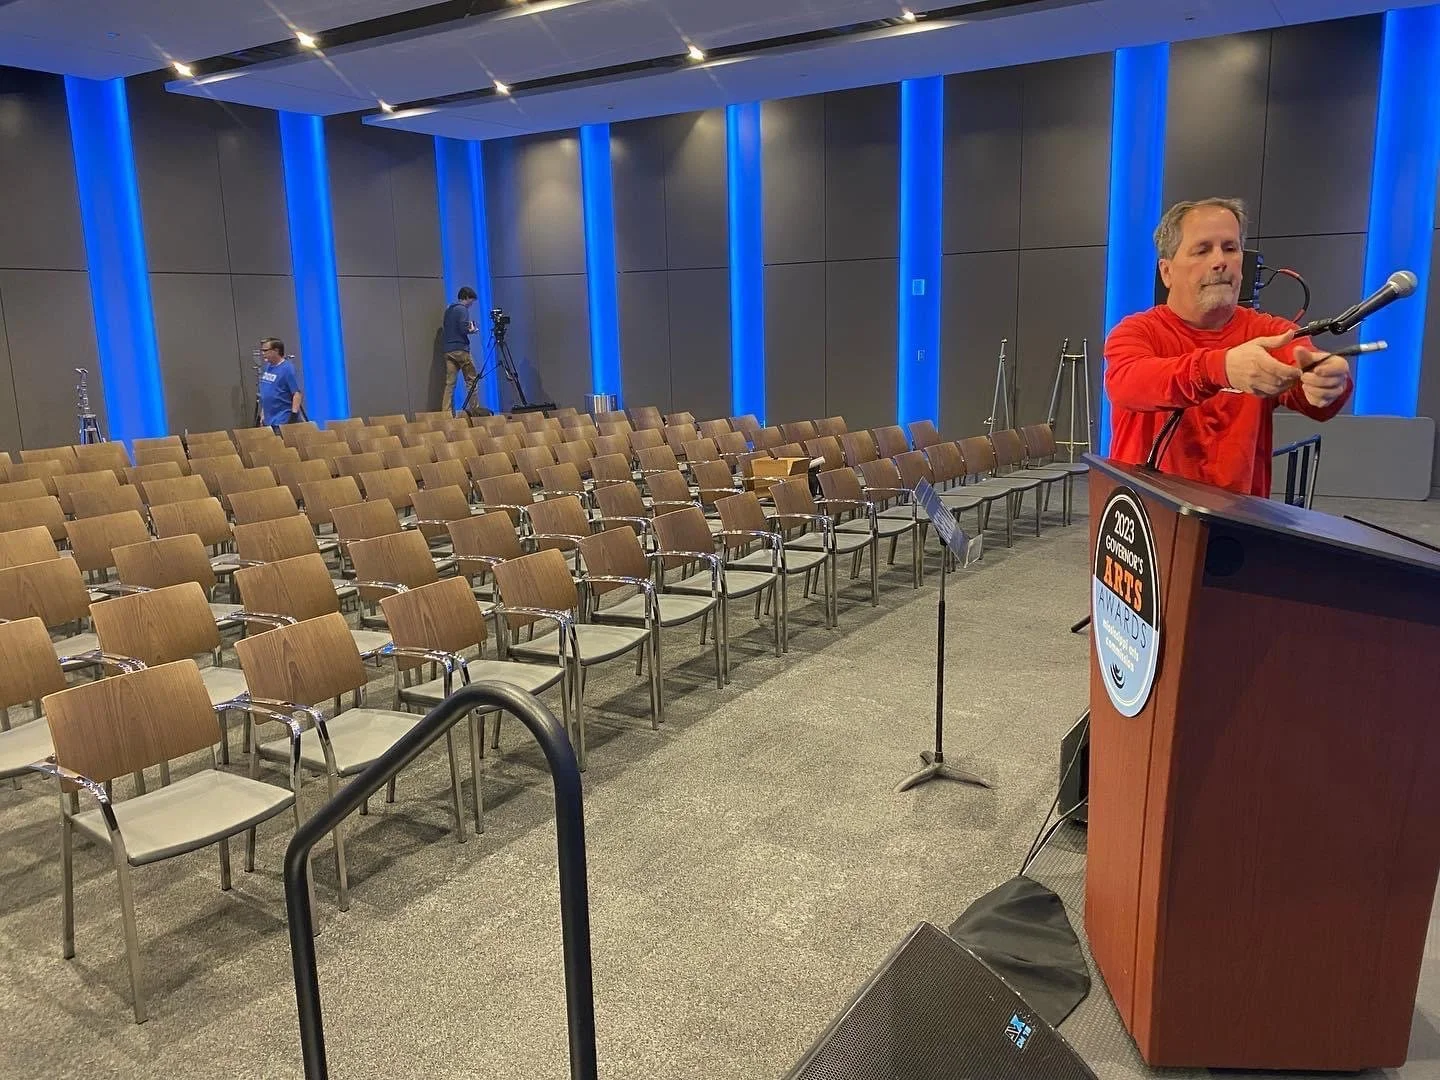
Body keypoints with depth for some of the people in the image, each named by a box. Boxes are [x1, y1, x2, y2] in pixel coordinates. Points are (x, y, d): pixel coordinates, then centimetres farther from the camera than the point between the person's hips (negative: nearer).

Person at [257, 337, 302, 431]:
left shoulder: (287, 369, -12)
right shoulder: (267, 367, 12)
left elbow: (297, 393, -16)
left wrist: (294, 416, -21)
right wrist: (263, 414, 19)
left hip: (283, 420, -8)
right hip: (269, 420, 8)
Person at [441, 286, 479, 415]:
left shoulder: (448, 310, 19)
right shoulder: (463, 309, -5)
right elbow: (464, 329, -15)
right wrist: (472, 329, 5)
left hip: (448, 350, 7)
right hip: (460, 349, -7)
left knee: (449, 383, 1)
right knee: (471, 380, 1)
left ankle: (446, 413, -5)